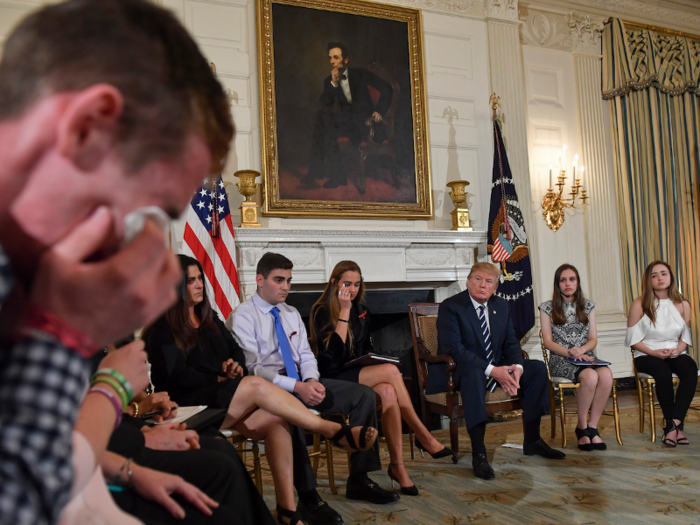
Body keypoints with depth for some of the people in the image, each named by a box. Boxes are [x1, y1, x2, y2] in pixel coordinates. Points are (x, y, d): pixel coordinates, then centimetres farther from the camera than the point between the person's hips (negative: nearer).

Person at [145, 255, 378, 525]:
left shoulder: (208, 316, 19)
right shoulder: (163, 328, -2)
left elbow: (235, 349, 19)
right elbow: (176, 375, -11)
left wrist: (234, 365, -3)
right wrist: (219, 379, -9)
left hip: (221, 398, 7)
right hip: (190, 406, -6)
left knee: (274, 420, -25)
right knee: (256, 385, -32)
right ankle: (336, 431, -30)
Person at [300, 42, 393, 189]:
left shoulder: (360, 74, 7)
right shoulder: (329, 81, 13)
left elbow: (387, 88, 6)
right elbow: (324, 104, -4)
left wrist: (380, 111, -4)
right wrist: (333, 83, -13)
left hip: (364, 122, -4)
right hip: (346, 124, 4)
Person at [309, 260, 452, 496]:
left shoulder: (361, 310, 14)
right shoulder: (321, 311, -7)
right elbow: (333, 351, -20)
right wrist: (344, 311, -18)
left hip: (360, 373, 6)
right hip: (334, 379, -6)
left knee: (388, 392, -30)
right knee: (391, 371, -28)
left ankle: (397, 465, -24)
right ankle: (423, 436, -20)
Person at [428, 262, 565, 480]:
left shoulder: (501, 306, 7)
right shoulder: (450, 307, -14)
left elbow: (511, 344, 7)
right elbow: (454, 349, -24)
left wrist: (516, 368, -17)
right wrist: (492, 371, -30)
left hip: (497, 369, 7)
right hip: (457, 373, -7)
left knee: (537, 368, -5)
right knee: (473, 373, -39)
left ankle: (532, 440, 4)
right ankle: (478, 454, -39)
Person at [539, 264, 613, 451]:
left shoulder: (588, 306, 17)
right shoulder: (548, 308, 7)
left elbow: (593, 339, 11)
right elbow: (548, 342, 0)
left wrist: (581, 349, -11)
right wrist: (570, 353, -15)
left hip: (585, 356, 4)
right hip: (561, 359, -3)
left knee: (606, 375, -32)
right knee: (590, 376, -35)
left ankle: (592, 427, -20)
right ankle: (582, 427, -14)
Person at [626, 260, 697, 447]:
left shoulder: (683, 305, 9)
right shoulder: (639, 304, 0)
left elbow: (685, 336, 12)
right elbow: (633, 338, -1)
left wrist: (678, 350, -9)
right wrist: (654, 352, -14)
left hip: (675, 353, 3)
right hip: (647, 355, -3)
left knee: (690, 370, -32)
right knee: (663, 373, -35)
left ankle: (673, 425, -32)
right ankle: (677, 427, -20)